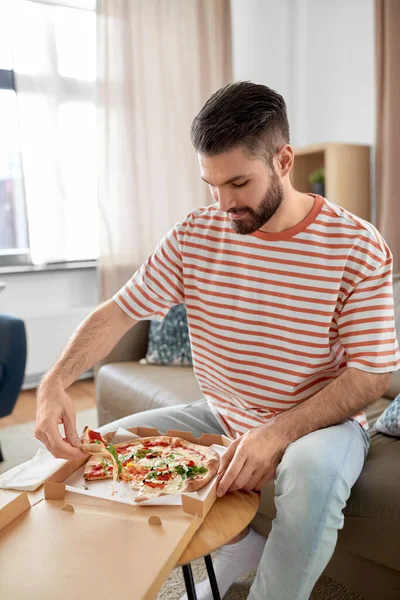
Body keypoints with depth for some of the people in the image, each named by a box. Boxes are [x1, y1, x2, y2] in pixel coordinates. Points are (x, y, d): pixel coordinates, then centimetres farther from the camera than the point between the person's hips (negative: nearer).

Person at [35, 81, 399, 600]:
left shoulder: (357, 246, -14)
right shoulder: (195, 235, -4)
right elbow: (119, 312, -6)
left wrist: (278, 434, -29)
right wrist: (55, 382, -23)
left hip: (318, 423, -4)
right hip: (221, 416, 5)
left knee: (314, 470, -37)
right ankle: (239, 548, 6)